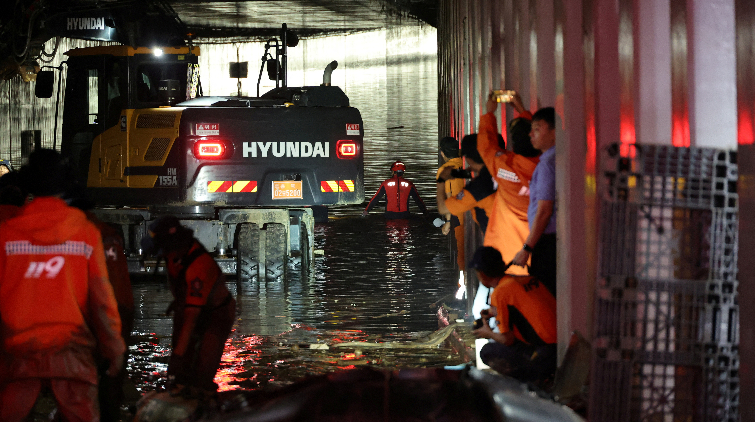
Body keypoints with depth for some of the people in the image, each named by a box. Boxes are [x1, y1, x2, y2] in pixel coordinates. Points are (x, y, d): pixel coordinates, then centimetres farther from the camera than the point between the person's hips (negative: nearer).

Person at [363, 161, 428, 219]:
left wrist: (366, 210, 11)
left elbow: (376, 198, 2)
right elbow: (418, 200, 8)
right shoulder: (408, 184, 1)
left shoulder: (386, 183, -2)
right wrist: (425, 212, 21)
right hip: (404, 215, 1)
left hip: (390, 215, -1)